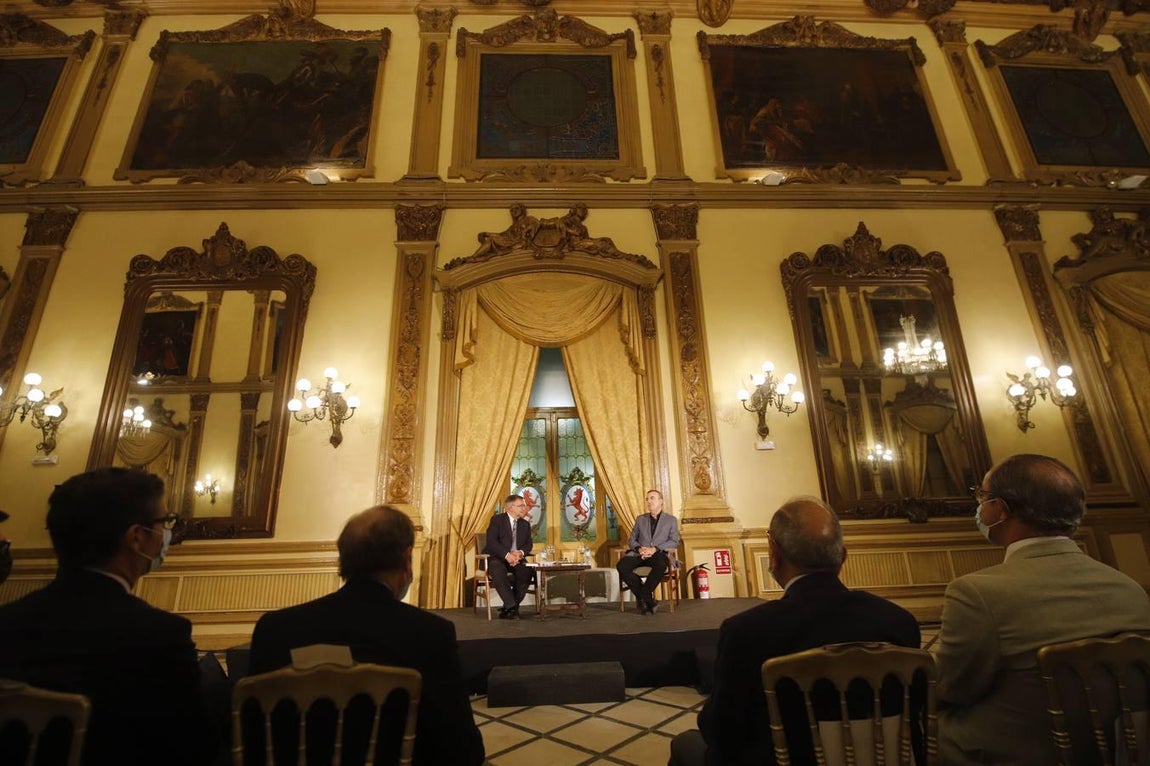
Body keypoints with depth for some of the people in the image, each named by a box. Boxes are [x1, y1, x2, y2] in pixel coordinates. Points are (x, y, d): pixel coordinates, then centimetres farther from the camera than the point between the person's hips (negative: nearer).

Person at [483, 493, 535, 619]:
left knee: (527, 570, -27)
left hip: (516, 558, 4)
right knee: (498, 570, -37)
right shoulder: (497, 519, -1)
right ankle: (511, 606, -31)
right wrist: (507, 555, -26)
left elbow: (528, 545, 8)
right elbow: (491, 541, -14)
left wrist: (520, 553, -15)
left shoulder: (525, 524, 16)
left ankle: (508, 608, -15)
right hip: (496, 558, -4)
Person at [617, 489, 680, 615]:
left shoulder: (671, 520, 14)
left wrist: (655, 549, -14)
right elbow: (631, 540, 16)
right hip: (639, 554, 3)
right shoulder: (640, 519, 22)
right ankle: (648, 599, -15)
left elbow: (674, 542, 2)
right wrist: (639, 548, -8)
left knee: (661, 565, -39)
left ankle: (642, 597, -20)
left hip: (658, 554, -2)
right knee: (621, 566, -28)